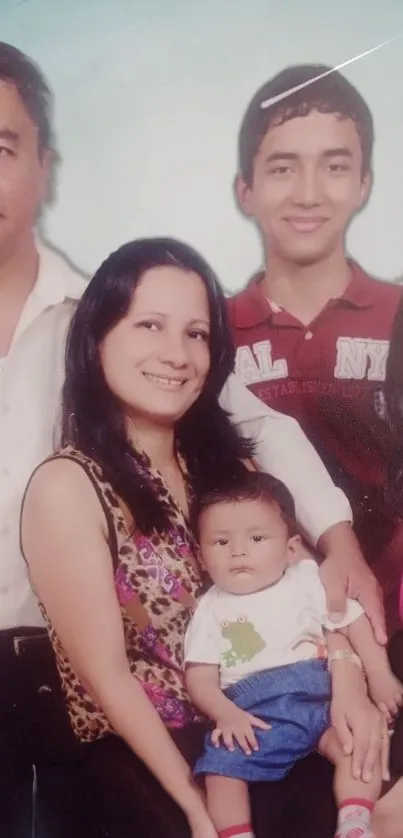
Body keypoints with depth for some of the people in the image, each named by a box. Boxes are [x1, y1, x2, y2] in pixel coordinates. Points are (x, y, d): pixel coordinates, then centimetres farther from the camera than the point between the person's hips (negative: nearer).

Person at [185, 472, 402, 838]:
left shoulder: (308, 581, 9)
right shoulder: (211, 610, 7)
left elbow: (353, 620, 10)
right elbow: (200, 676, 0)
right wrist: (225, 714, -19)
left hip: (317, 697, 1)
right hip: (250, 713, 0)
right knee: (220, 769, -22)